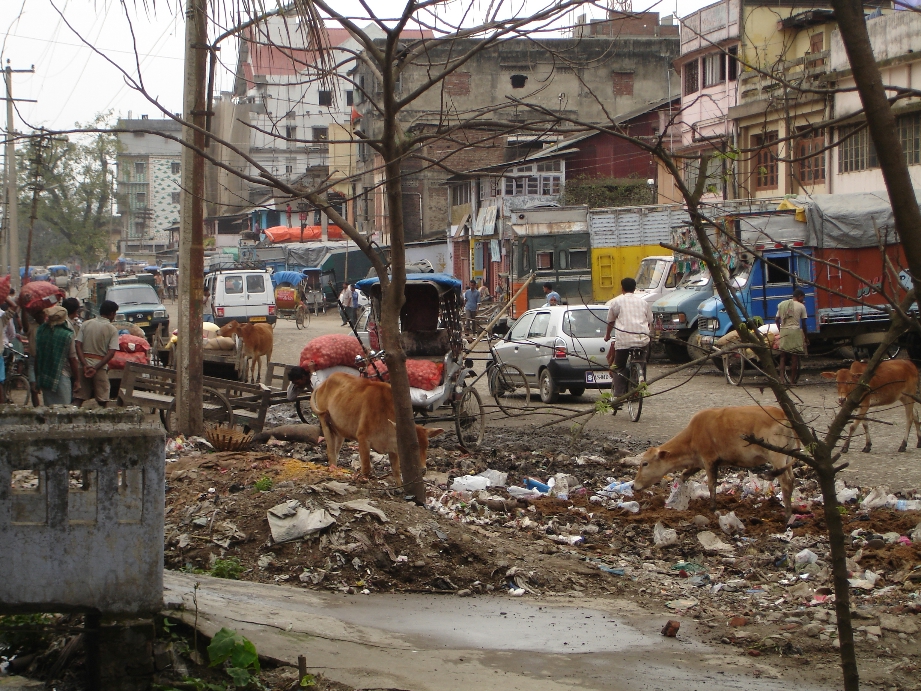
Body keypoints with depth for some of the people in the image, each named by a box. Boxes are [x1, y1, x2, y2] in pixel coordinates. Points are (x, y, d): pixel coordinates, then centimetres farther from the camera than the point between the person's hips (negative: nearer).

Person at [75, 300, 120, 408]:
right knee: (102, 401, 3)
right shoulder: (112, 329, -4)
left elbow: (78, 346, -3)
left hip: (85, 365, 3)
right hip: (101, 366, -3)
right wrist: (96, 368, -14)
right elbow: (111, 352, -13)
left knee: (79, 398, 6)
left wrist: (85, 365, -9)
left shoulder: (86, 324, 5)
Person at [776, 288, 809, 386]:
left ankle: (782, 377, -5)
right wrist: (806, 337, 10)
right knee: (795, 357, 2)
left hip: (783, 331, 4)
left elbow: (777, 320, 12)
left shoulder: (781, 304, 11)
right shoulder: (801, 306, 0)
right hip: (795, 331, -4)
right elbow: (803, 324, 1)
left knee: (783, 355, 10)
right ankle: (793, 380, 3)